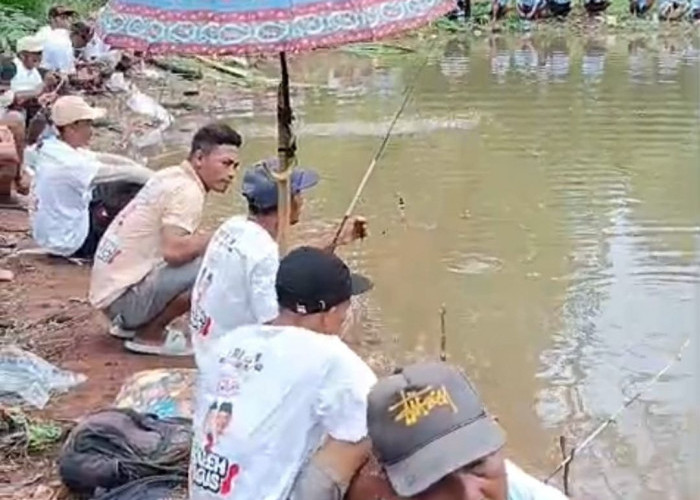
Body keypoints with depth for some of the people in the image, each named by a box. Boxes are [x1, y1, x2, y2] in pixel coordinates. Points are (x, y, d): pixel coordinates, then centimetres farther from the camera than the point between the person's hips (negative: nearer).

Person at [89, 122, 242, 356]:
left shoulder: (172, 176, 10)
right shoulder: (187, 192, -16)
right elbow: (174, 251, -29)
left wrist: (208, 240, 5)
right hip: (124, 296, -10)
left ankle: (129, 324, 18)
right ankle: (150, 336, -6)